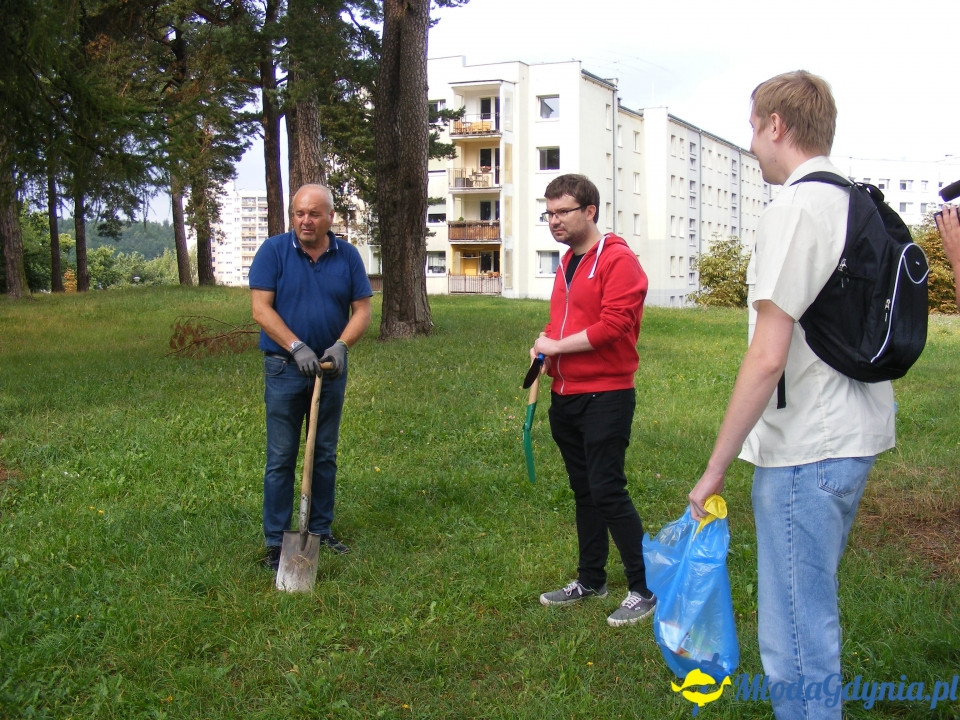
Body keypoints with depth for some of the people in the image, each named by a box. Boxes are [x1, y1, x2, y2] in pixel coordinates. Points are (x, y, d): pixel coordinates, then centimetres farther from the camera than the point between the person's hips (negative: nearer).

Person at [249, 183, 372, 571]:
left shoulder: (347, 255, 3)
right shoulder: (274, 251, -6)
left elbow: (361, 310, 2)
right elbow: (261, 308, -11)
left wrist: (340, 345, -14)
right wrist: (297, 347, -20)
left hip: (330, 368, 3)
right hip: (285, 368, -3)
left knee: (325, 455, 12)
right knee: (281, 459, 1)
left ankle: (321, 531, 25)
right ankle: (276, 542, 9)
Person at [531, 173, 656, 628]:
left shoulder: (617, 260, -12)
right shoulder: (567, 264, 16)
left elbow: (613, 324, -21)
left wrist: (557, 346, -12)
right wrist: (544, 346, 5)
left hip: (605, 397, -9)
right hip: (566, 397, 9)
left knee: (607, 491, -9)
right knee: (583, 490, 15)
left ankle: (644, 589, 3)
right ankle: (591, 580, 27)